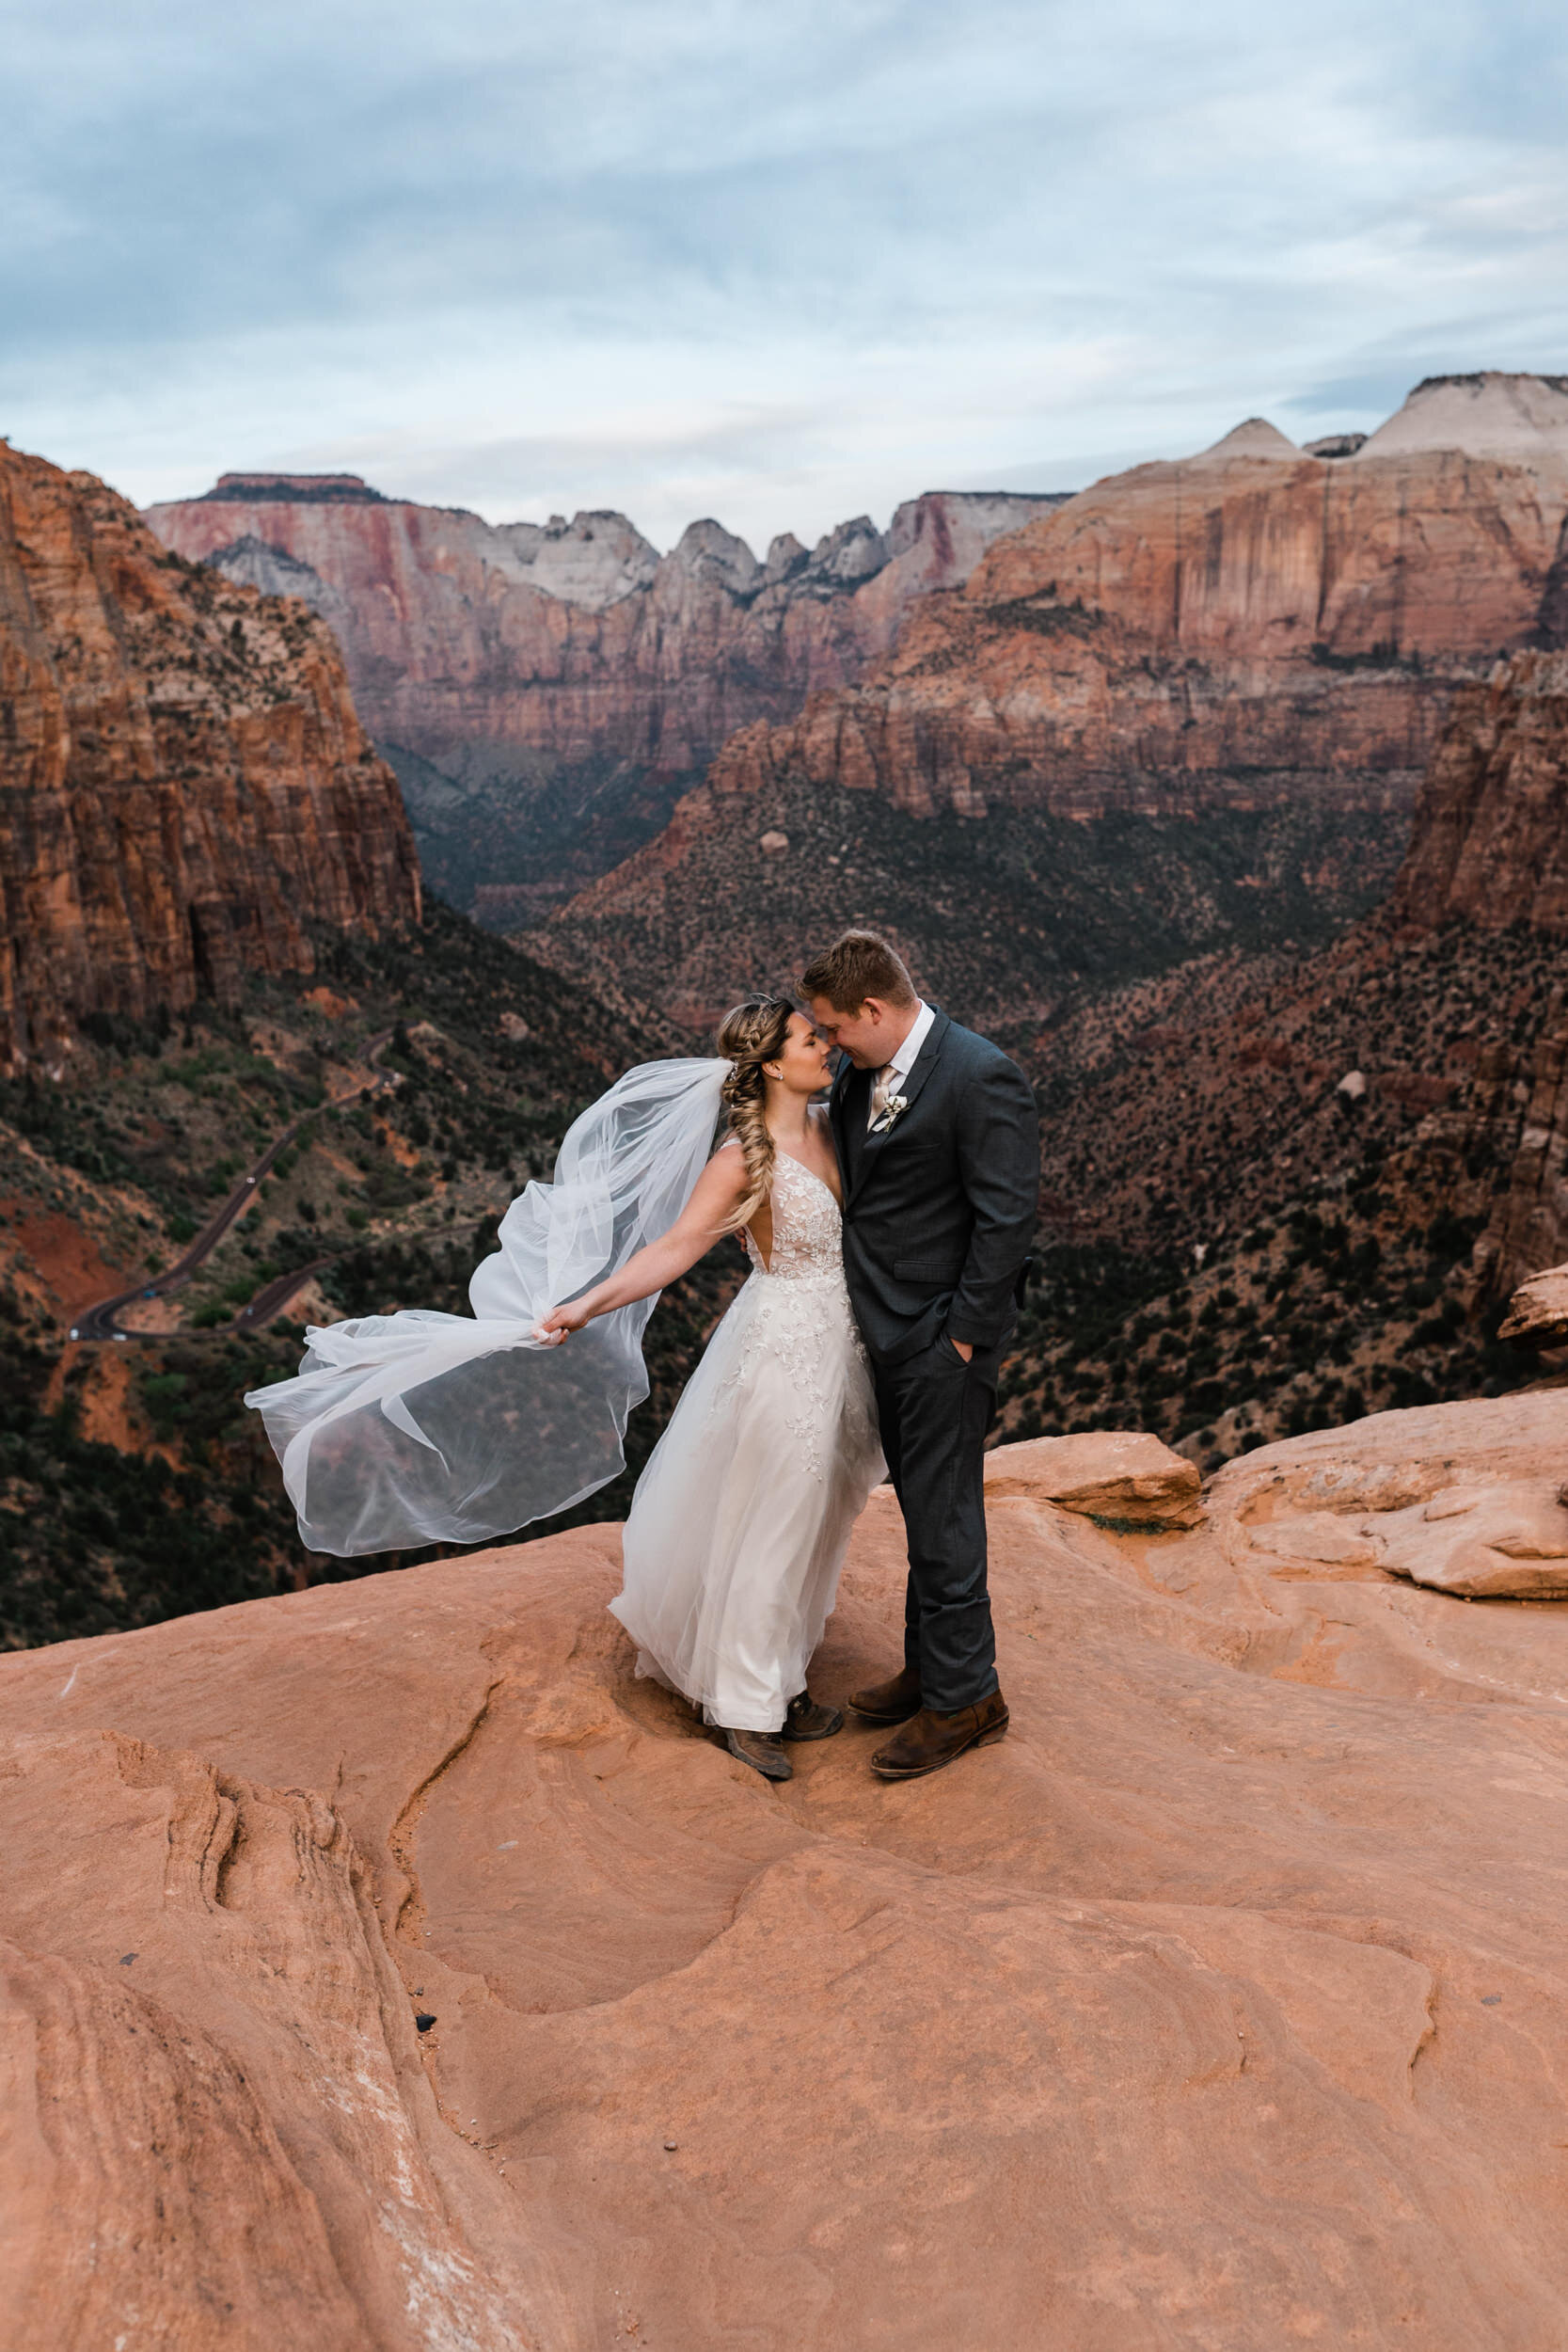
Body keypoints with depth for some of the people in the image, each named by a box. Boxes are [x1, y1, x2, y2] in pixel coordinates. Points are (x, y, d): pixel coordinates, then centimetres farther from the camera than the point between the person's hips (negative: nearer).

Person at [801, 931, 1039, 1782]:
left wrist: (964, 1335, -17)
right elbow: (834, 1130, 27)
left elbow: (1005, 1219, -20)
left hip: (943, 1337, -8)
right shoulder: (865, 1072, 6)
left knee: (942, 1516, 2)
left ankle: (964, 1698, 18)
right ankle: (932, 1667, 35)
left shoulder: (980, 1078, -19)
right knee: (923, 1508, 19)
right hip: (889, 1330, 8)